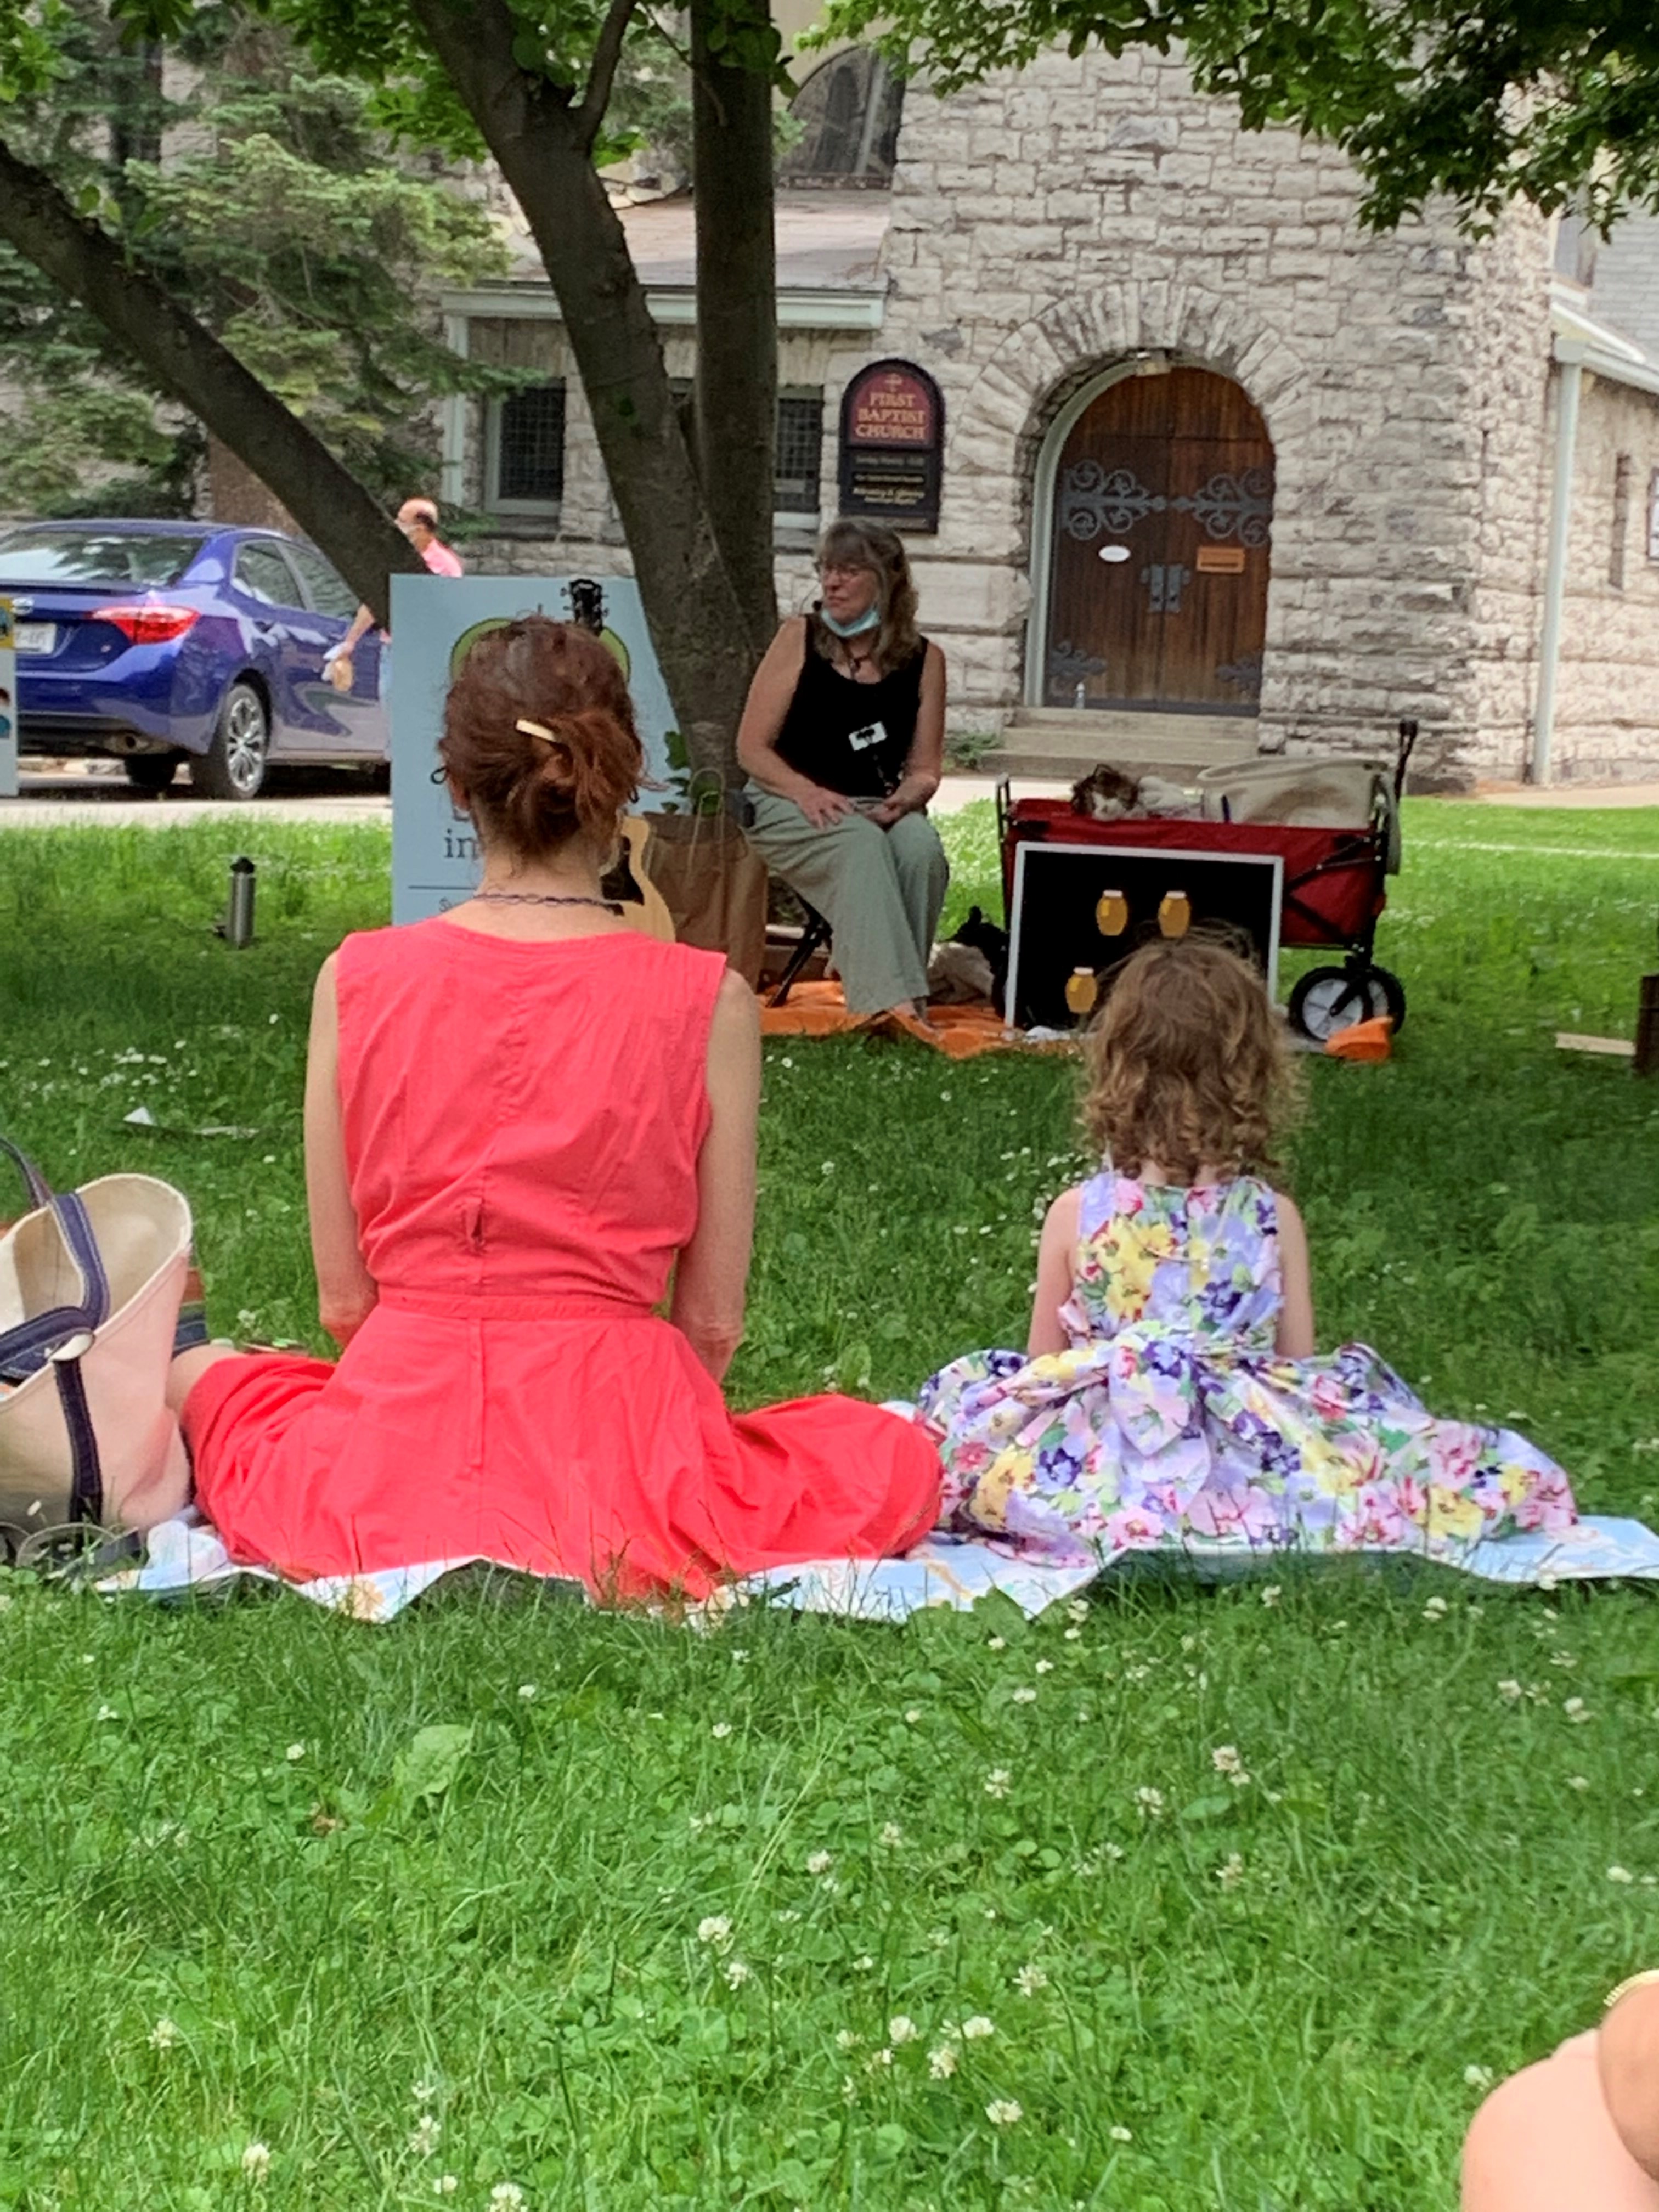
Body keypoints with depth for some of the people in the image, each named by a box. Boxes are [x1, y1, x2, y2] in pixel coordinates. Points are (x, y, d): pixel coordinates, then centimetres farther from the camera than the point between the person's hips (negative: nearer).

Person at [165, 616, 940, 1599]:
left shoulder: (360, 979, -3)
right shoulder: (707, 1000, -7)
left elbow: (345, 1301, 2)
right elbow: (712, 1321, -1)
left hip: (399, 1434, 3)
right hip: (610, 1429, -3)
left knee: (198, 1371, 35)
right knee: (899, 1463, 22)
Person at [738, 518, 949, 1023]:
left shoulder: (922, 659, 6)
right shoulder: (799, 638, 1)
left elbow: (925, 769, 9)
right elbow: (751, 748, -1)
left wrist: (904, 800, -15)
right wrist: (807, 792, -18)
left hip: (879, 810, 2)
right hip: (789, 806, -2)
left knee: (922, 846, -32)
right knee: (861, 844, -35)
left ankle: (907, 994, -23)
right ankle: (889, 1000, -46)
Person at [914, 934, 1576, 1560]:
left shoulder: (1074, 1214, -4)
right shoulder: (1274, 1219, -4)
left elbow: (1043, 1361, 5)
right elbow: (1298, 1368, 3)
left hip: (1090, 1472, 0)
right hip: (1251, 1480, 1)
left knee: (963, 1394, 18)